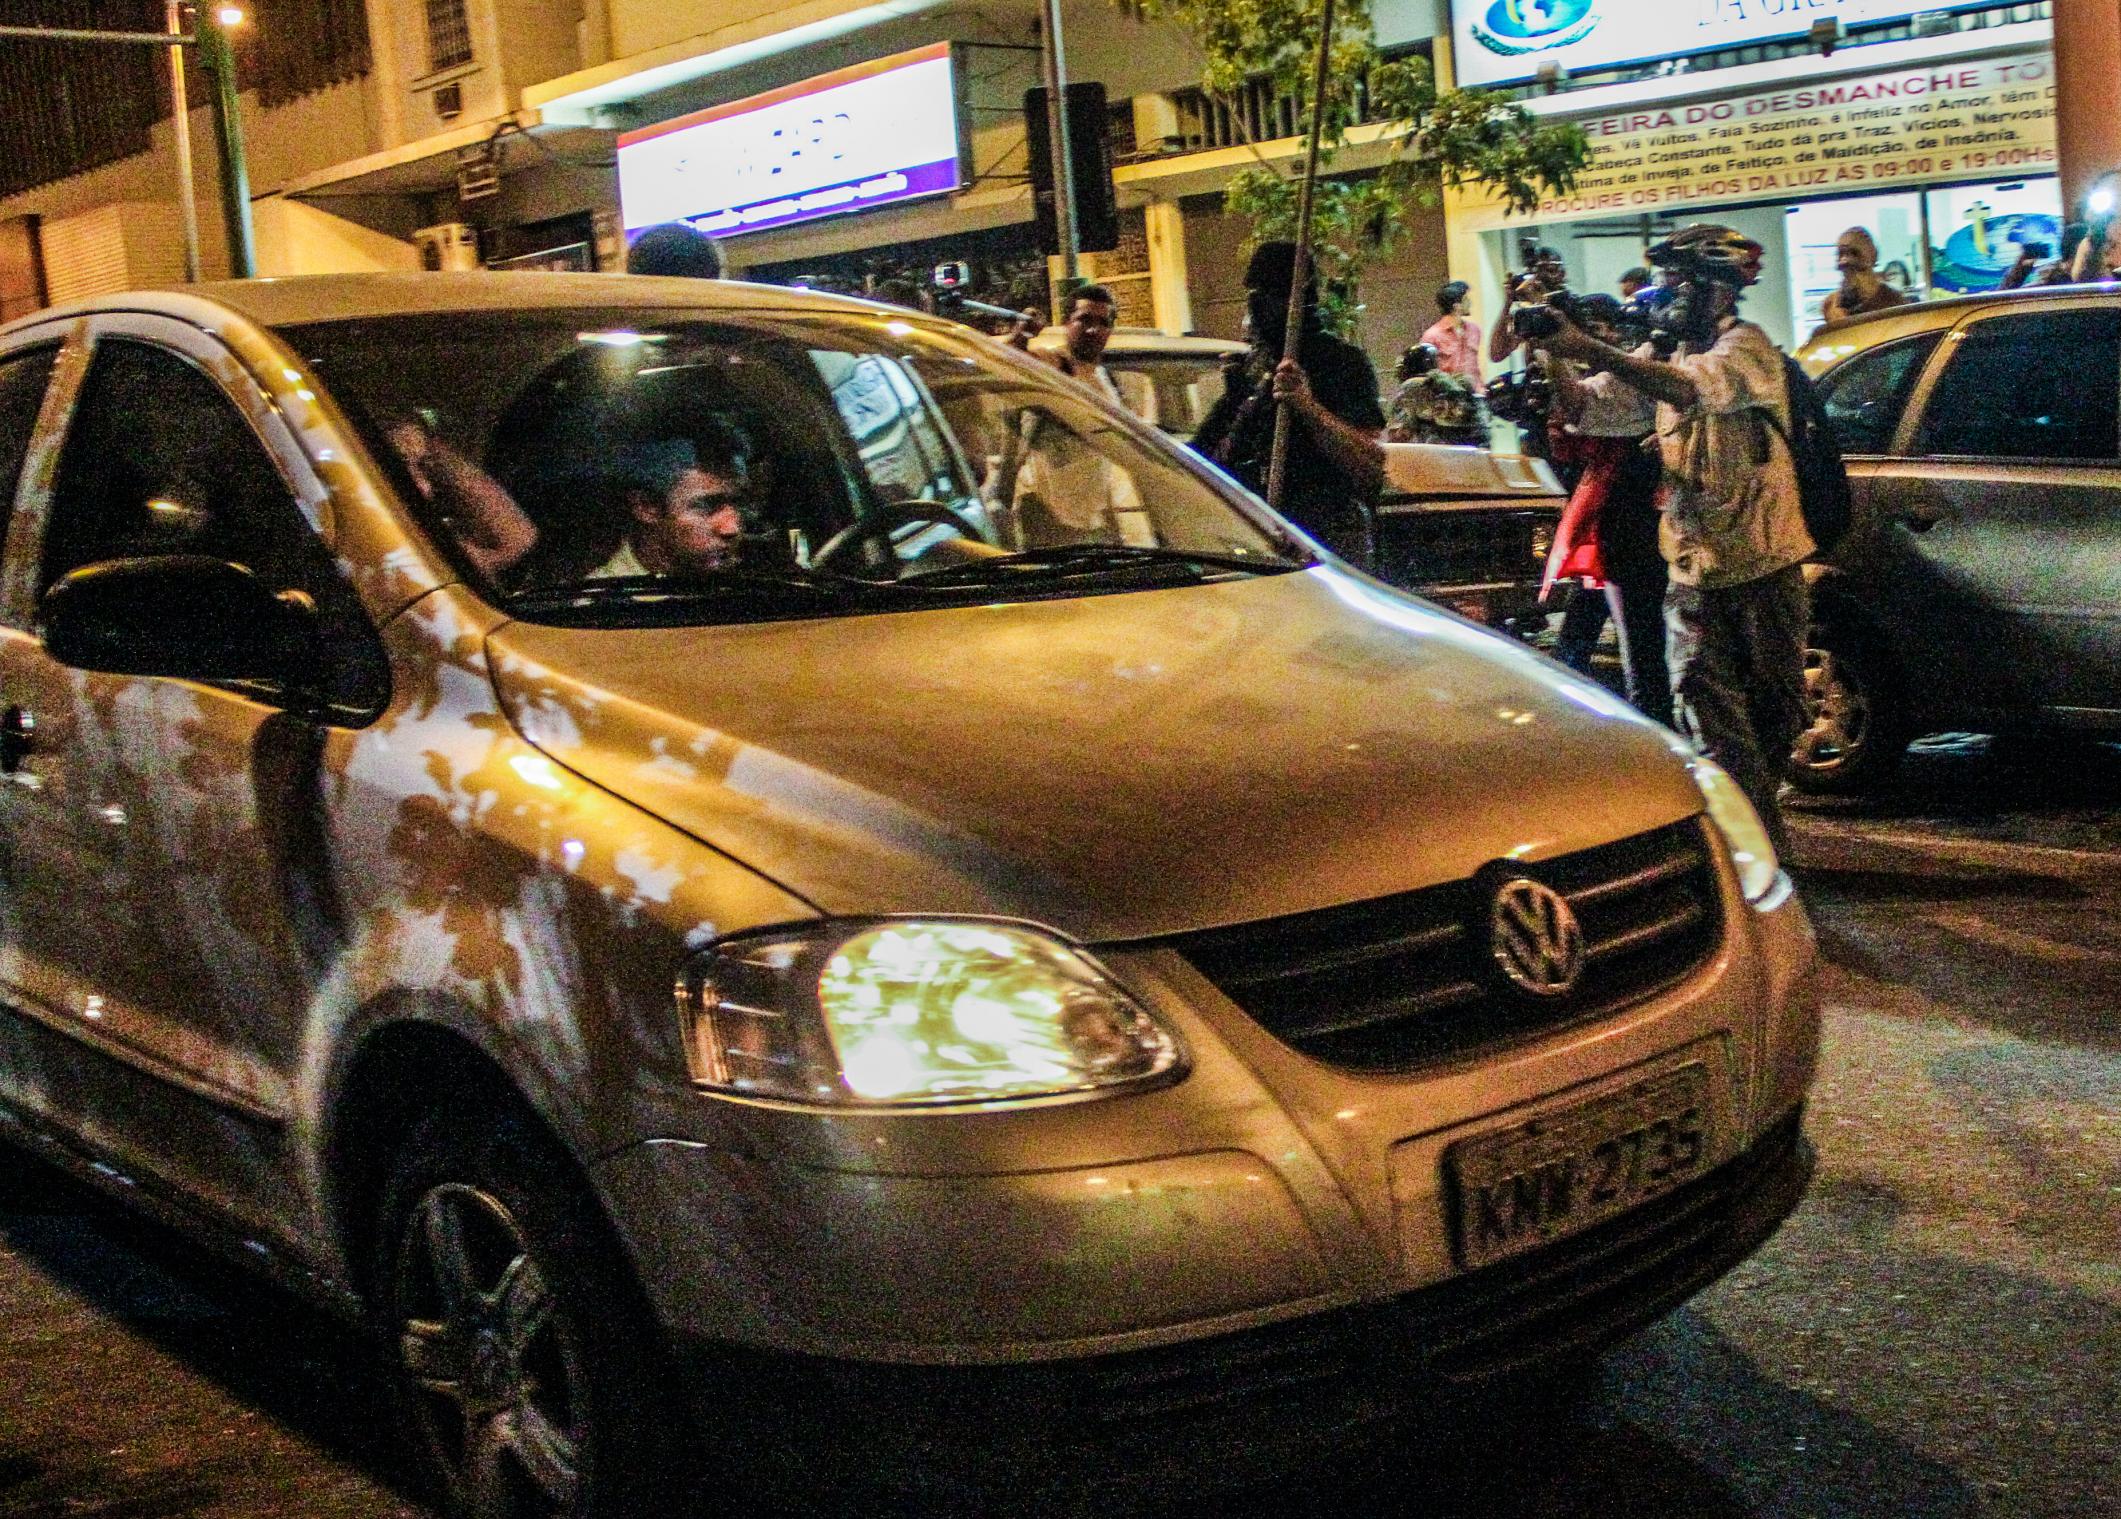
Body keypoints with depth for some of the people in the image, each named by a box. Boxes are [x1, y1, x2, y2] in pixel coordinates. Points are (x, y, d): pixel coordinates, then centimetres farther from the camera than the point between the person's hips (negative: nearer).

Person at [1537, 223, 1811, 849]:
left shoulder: (1747, 345, -8)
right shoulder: (1660, 354, 12)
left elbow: (1693, 388, -30)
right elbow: (1588, 409, 2)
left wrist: (1589, 347, -36)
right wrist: (1553, 356, -17)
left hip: (1761, 562, -4)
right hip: (1692, 567, 5)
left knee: (1776, 707, 8)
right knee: (1706, 705, -6)